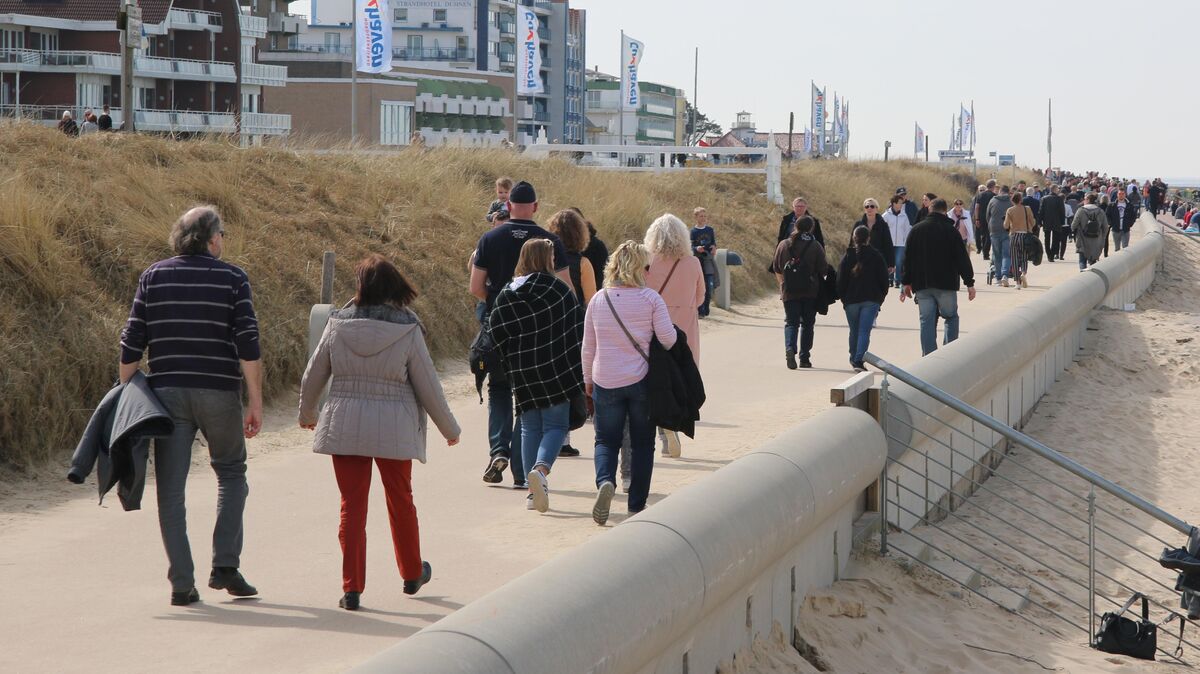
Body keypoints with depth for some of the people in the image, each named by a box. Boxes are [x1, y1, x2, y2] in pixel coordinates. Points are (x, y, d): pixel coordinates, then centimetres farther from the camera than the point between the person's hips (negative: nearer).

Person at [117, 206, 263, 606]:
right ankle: (225, 566, 9)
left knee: (171, 487, 4)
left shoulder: (154, 276, 6)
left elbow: (132, 341, 2)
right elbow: (248, 345, -8)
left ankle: (181, 584, 2)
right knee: (231, 472, 18)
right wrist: (255, 403, -5)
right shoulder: (232, 279, 0)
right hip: (219, 393, -1)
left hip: (167, 393, 2)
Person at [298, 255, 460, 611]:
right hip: (394, 428, -1)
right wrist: (449, 427, 12)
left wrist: (307, 414, 27)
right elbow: (427, 385, -3)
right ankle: (412, 574, 34)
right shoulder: (407, 330, -8)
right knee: (400, 501, 18)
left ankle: (352, 588, 4)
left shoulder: (338, 325, -2)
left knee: (352, 505, 6)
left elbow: (312, 376, 8)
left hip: (344, 426, 1)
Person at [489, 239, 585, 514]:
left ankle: (534, 491, 11)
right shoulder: (559, 289, -4)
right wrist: (581, 371, 8)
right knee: (556, 425, 2)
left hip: (523, 375, 3)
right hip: (558, 372, -3)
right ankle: (541, 469, -24)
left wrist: (514, 368, 11)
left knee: (530, 429, 13)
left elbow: (499, 337, 1)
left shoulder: (505, 296, 3)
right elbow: (577, 328, -1)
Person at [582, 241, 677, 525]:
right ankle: (637, 506, 11)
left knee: (606, 440, 11)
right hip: (641, 380, -1)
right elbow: (668, 338, -10)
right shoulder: (650, 299, -8)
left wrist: (588, 379, 17)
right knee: (642, 443, 11)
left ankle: (605, 481, -18)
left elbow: (588, 346, 7)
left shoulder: (598, 300, 1)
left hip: (605, 381, 1)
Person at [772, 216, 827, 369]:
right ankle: (804, 358, 10)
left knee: (791, 322, 4)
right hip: (810, 292, -1)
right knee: (807, 324, 10)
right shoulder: (815, 246, -6)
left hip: (789, 292, 1)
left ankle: (790, 348, -22)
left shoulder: (783, 245, 2)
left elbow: (777, 270, 9)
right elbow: (823, 270, -4)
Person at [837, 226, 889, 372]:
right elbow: (884, 281, 3)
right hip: (871, 300, -1)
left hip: (851, 300, 1)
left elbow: (840, 282, 1)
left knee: (854, 331, 16)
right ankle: (859, 360, -20)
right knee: (865, 331, -6)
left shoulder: (847, 257, 1)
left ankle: (854, 359, 27)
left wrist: (844, 300, 11)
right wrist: (880, 299, 12)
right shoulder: (877, 257, 1)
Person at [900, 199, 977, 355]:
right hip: (946, 284, -3)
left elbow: (908, 259, 10)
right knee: (951, 317, 12)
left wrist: (907, 283, 16)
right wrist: (969, 283, -1)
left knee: (927, 321, 4)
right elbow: (962, 258, -5)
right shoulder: (950, 230, -4)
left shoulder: (916, 230, 7)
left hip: (922, 285, 3)